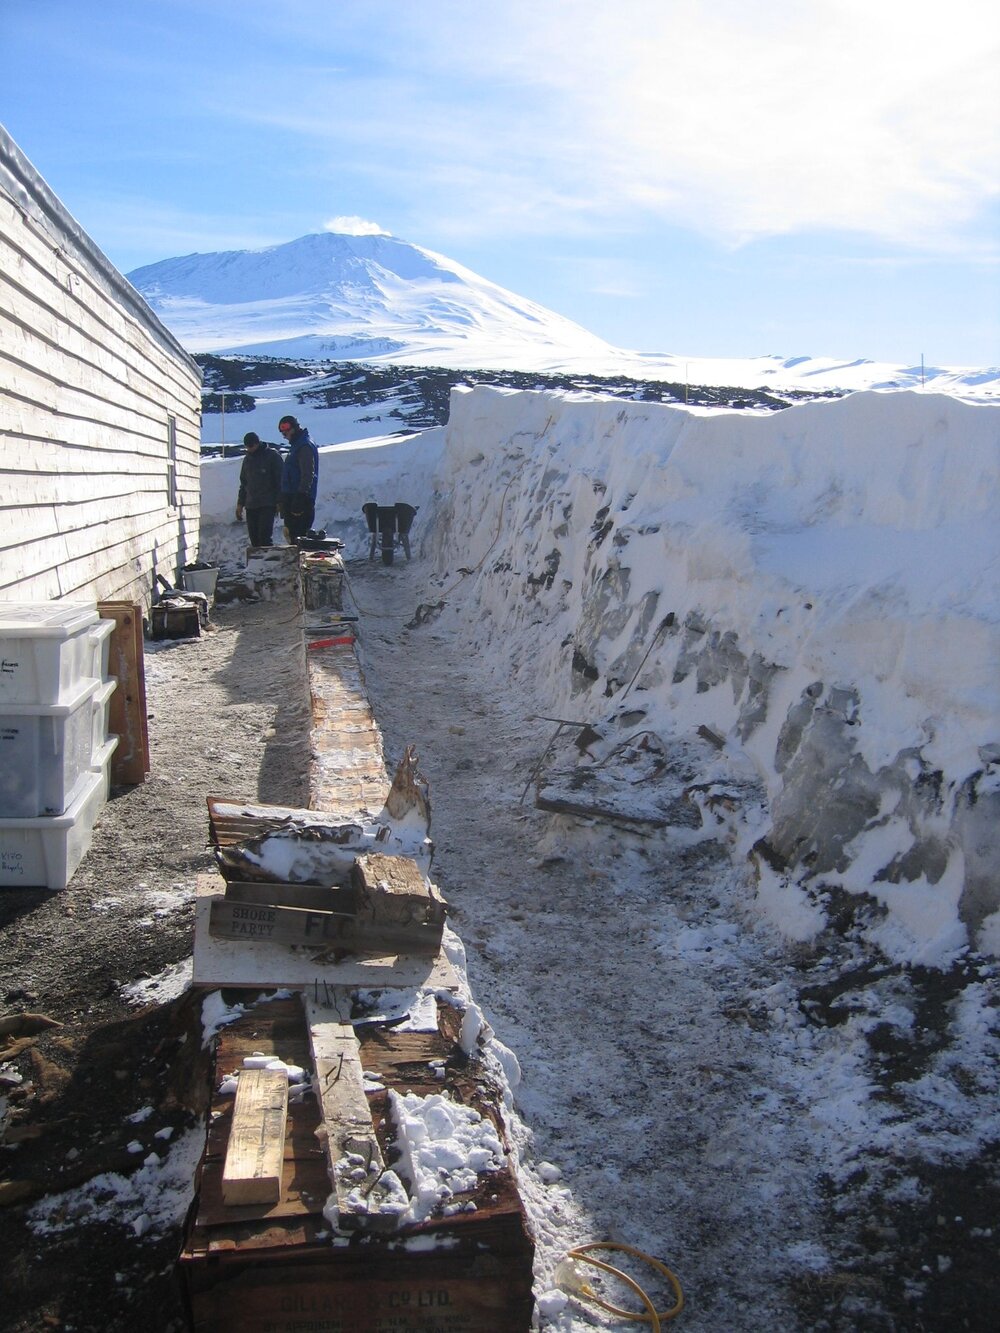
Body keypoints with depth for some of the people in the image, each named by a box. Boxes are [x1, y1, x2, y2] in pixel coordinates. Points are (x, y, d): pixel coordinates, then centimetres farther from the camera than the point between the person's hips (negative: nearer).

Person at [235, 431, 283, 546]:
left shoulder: (272, 455, -2)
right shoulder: (247, 458, 17)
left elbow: (280, 480, -5)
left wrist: (279, 502, -12)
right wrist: (240, 503, 18)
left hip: (267, 505, -6)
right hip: (250, 505, 6)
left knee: (265, 537, -15)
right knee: (254, 538, 3)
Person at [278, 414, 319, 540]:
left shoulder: (305, 446, -13)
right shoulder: (296, 445, 21)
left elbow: (308, 475, -21)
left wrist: (300, 497, -26)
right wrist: (284, 499, 25)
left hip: (301, 499, -11)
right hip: (292, 498, 11)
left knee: (297, 536, -13)